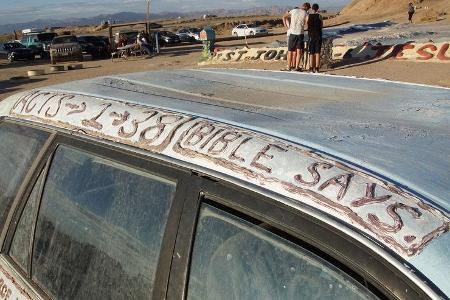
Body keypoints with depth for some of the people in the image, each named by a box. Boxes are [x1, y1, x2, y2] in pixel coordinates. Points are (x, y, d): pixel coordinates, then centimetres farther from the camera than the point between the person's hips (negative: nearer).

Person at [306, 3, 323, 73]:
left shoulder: (308, 16, -2)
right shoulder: (319, 16, -4)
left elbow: (307, 25, 8)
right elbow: (322, 26, 6)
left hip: (311, 36, 1)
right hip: (318, 36, -1)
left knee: (311, 53, 7)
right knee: (317, 53, 2)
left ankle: (311, 68, 5)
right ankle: (316, 68, -1)